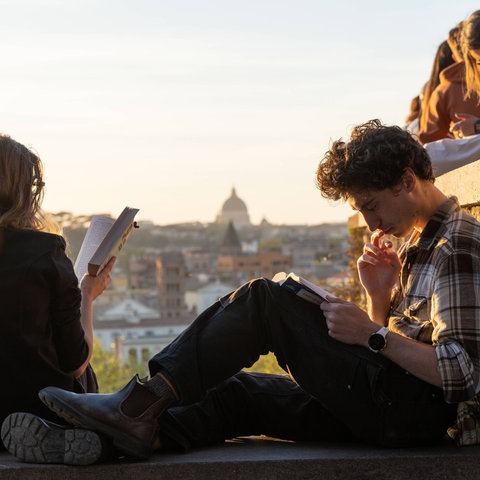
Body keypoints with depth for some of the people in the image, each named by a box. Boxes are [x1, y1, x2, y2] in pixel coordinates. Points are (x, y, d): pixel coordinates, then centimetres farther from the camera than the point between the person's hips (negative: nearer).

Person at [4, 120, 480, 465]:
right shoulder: (420, 241, 22)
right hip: (392, 407, 10)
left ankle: (139, 405, -19)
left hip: (415, 413, -10)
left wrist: (373, 334, -17)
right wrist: (380, 296, 4)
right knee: (239, 388, 3)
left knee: (265, 301, -14)